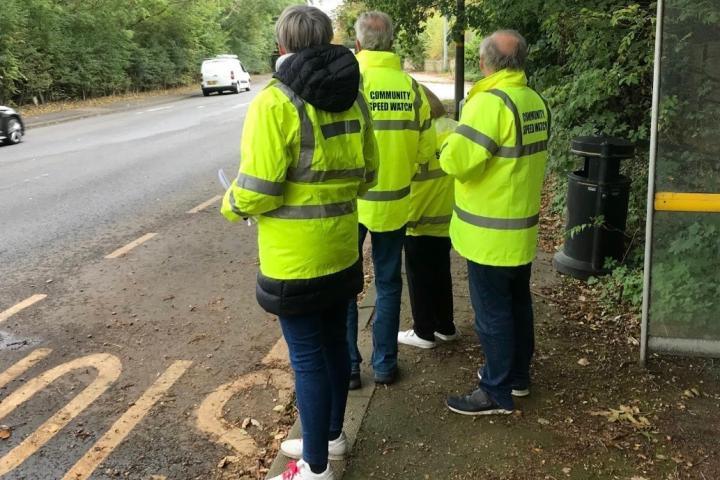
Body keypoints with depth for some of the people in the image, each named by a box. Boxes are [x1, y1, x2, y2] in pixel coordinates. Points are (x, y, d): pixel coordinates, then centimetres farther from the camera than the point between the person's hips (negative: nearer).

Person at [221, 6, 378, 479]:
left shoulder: (276, 103, -17)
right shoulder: (353, 97, 4)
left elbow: (257, 191, -20)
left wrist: (231, 204, 1)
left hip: (295, 259, -7)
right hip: (341, 250, 7)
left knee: (308, 358, 3)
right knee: (334, 343, 19)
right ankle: (331, 435, 39)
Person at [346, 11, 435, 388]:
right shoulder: (411, 86, -4)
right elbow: (425, 151, 2)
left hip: (352, 200, -3)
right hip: (393, 201, 3)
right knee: (388, 283, 16)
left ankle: (348, 366, 17)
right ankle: (385, 364, 24)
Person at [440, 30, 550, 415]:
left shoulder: (490, 102, -21)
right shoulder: (537, 102, 5)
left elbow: (455, 160, -23)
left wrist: (453, 140, -4)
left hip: (490, 233, -8)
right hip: (522, 227, 9)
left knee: (492, 313, 3)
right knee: (517, 304, 20)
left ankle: (497, 393, 15)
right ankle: (517, 375, 35)